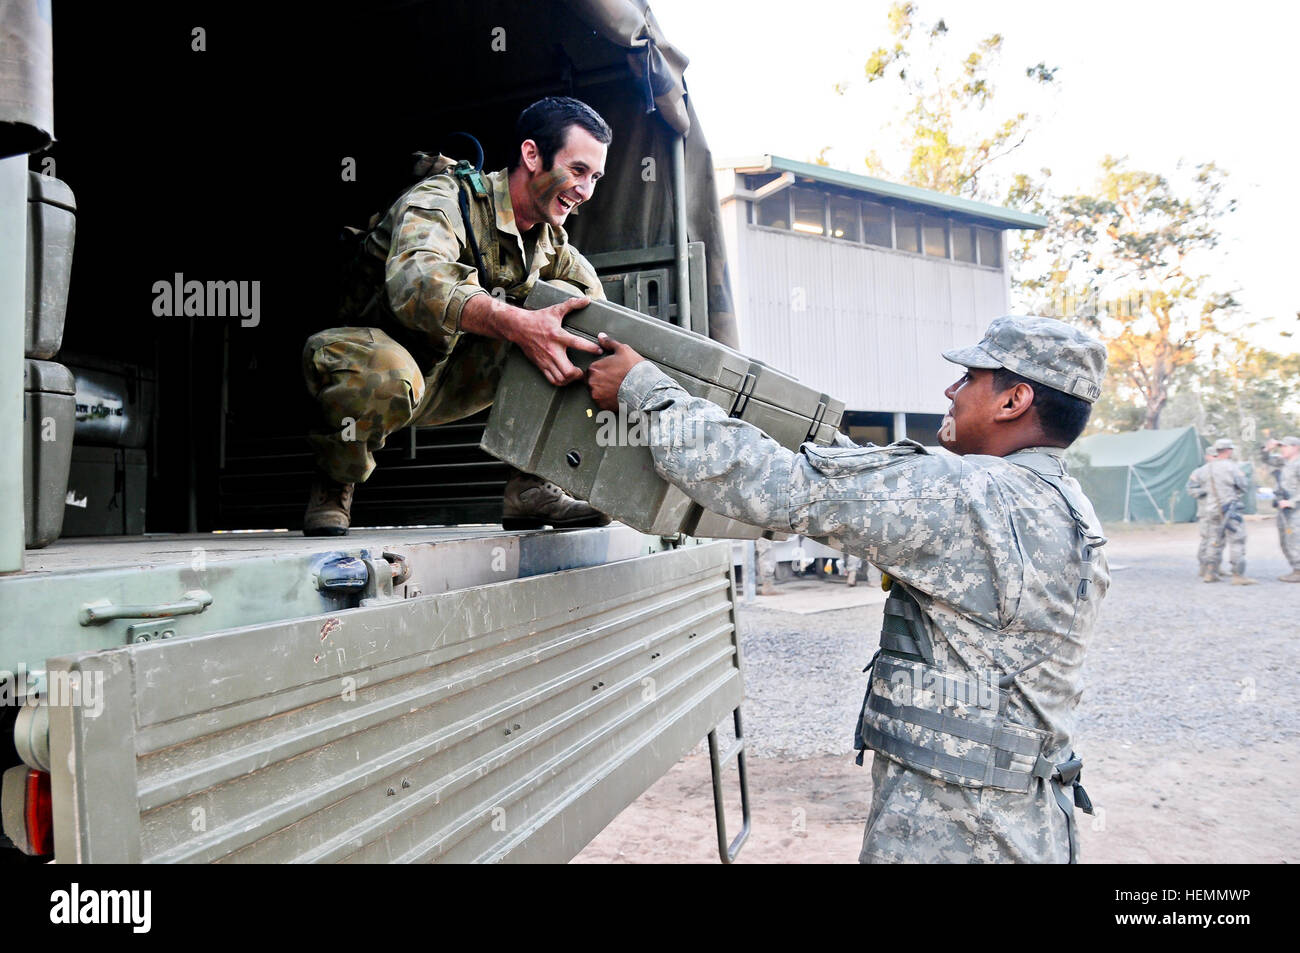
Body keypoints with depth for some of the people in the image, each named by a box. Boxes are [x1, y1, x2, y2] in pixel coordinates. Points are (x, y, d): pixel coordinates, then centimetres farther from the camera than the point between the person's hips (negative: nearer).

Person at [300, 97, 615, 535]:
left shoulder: (547, 235, 1)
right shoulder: (441, 200, -22)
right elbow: (416, 283, -42)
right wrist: (516, 323, -57)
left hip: (444, 382, 6)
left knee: (559, 334, -10)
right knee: (386, 370, -41)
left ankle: (532, 489, -8)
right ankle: (333, 488, -10)